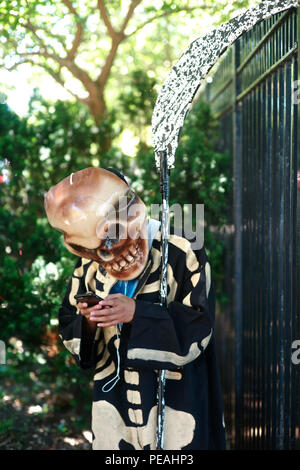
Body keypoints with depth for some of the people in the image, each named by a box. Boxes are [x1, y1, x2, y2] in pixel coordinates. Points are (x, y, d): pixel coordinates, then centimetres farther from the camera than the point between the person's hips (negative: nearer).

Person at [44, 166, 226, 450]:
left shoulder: (180, 253, -12)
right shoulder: (90, 262, 2)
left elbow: (198, 327, -14)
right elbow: (68, 328, 9)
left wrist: (138, 312, -25)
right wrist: (86, 320, -15)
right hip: (113, 400, 4)